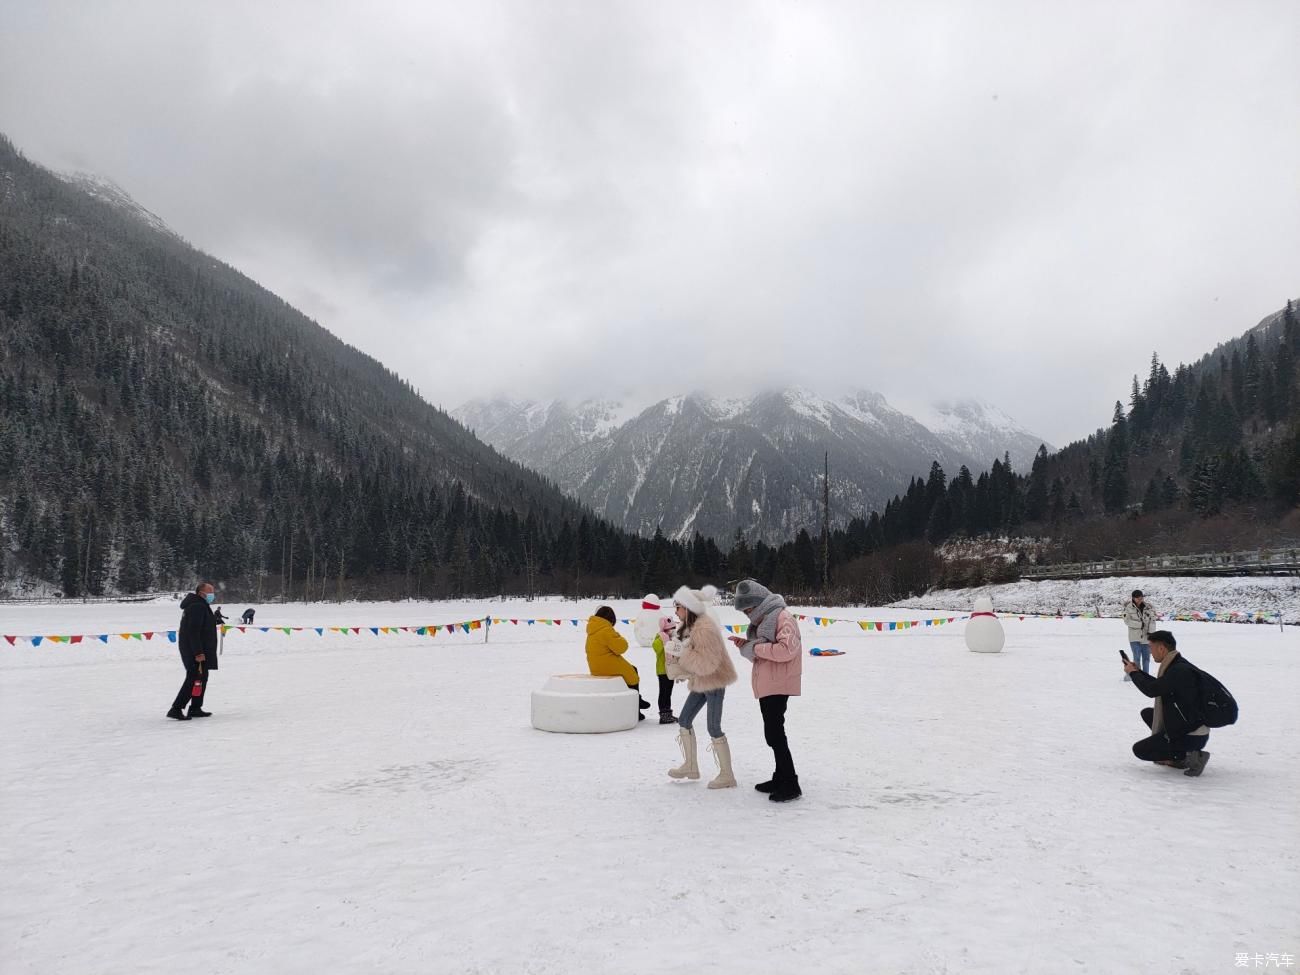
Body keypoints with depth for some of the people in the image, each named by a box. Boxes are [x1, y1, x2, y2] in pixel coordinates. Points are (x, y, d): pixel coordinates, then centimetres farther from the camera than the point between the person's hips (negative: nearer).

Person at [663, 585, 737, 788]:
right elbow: (688, 657, 15)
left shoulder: (705, 628, -25)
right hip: (700, 683, 10)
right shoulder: (689, 626, 7)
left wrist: (680, 653, -26)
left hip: (714, 682, -10)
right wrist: (673, 650, -3)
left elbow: (706, 663, -29)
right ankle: (690, 766, 26)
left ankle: (727, 775, 5)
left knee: (713, 728, -6)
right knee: (684, 720, 13)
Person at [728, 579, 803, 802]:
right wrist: (745, 645, 4)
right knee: (773, 733, 15)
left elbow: (786, 650, -28)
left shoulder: (782, 618, -14)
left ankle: (790, 784, -6)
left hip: (778, 685, -10)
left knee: (774, 733, -11)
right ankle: (781, 778, 25)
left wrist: (756, 647, -19)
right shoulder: (762, 621, 17)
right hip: (766, 685, 10)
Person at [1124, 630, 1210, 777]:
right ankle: (1176, 755, 16)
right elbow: (1160, 686, 23)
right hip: (1190, 724, 10)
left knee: (1139, 750, -5)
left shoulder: (1180, 670, -25)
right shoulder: (1176, 665, 6)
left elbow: (1152, 690, -25)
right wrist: (1138, 671, 17)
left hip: (1192, 736, -10)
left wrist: (1133, 673, -8)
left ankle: (1189, 756, -8)